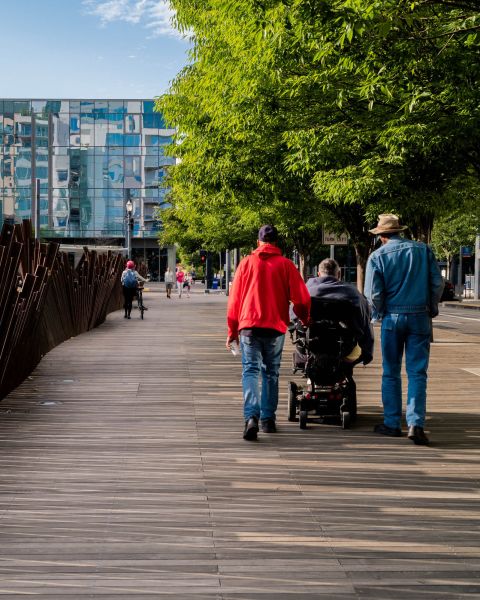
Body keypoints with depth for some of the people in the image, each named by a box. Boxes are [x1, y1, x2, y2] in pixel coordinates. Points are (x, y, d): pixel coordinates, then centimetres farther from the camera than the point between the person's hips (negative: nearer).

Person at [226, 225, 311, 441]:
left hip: (249, 325, -1)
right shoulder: (286, 265, 4)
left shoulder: (246, 262, 5)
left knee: (250, 370, -3)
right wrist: (305, 320, 21)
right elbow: (301, 299, 1)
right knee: (270, 372, 13)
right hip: (275, 327, 1)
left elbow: (234, 298, 5)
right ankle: (268, 419, 17)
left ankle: (251, 416, -23)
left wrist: (232, 330, 11)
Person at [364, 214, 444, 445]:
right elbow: (437, 283, 2)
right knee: (417, 373, 0)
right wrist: (432, 309, 15)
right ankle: (416, 424, -12)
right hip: (420, 317, 1)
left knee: (391, 373, 11)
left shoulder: (377, 256, -2)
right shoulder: (422, 250, 2)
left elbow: (373, 293, -6)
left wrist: (378, 313, 12)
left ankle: (392, 423, 14)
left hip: (392, 318, -1)